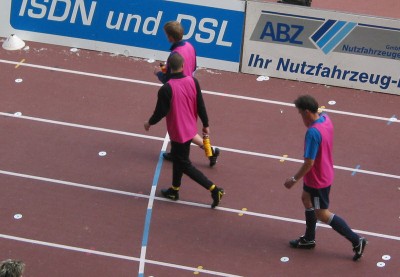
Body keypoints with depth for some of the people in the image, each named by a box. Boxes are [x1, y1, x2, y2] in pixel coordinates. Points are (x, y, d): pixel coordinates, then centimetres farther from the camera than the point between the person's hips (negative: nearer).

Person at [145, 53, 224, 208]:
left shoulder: (166, 89, -26)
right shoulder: (193, 82, -11)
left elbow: (161, 112, -18)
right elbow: (200, 105, -3)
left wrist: (149, 123, 2)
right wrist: (205, 124, 11)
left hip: (178, 132, -7)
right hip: (190, 129, 7)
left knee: (184, 165, 6)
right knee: (177, 158, 25)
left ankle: (214, 189, 0)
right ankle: (174, 191, 40)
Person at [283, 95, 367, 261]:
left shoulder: (313, 132, -35)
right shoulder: (325, 118, -7)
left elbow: (309, 163, -29)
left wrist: (294, 179, -19)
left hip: (318, 179, -10)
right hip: (325, 172, 10)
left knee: (322, 214, 5)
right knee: (306, 199, 26)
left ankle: (356, 241, 10)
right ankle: (309, 239, 41)